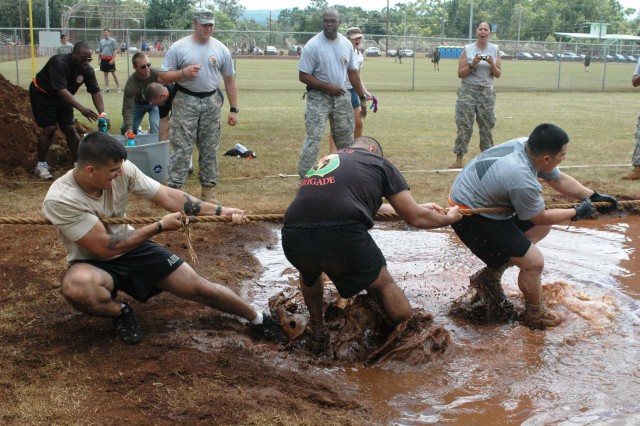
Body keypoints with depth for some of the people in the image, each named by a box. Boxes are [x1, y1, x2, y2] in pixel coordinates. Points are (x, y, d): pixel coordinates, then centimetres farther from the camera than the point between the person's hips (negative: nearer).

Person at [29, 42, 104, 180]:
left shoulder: (87, 70, -15)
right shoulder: (59, 63, -33)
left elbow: (95, 92, -13)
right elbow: (62, 90, -41)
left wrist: (102, 114, -28)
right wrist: (82, 108, -50)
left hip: (63, 97, 6)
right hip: (42, 94, -6)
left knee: (70, 129, -1)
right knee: (50, 128, -13)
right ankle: (40, 165, 0)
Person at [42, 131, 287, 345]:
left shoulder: (122, 169, -18)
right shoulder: (60, 200, -30)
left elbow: (168, 197, -10)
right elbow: (106, 247, -27)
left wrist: (219, 211, -15)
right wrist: (160, 226, -23)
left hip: (131, 248, 4)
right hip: (94, 262, -4)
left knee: (199, 288, -3)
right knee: (76, 286, -40)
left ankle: (257, 318, 21)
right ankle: (119, 312, -6)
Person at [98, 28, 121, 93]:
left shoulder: (112, 40, -4)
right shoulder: (101, 41, 12)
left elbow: (115, 50, -8)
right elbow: (100, 51, 17)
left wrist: (113, 59, -16)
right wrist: (100, 59, 11)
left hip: (110, 59, -5)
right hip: (103, 59, 5)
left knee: (114, 73, -5)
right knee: (105, 73, 8)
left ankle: (118, 88, 0)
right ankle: (106, 88, 11)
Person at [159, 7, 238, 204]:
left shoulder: (221, 49, 4)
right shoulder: (178, 47, -4)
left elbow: (229, 80, 8)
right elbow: (163, 77, -1)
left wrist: (233, 110, 4)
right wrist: (183, 73, -20)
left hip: (212, 102, 3)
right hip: (185, 101, -2)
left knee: (210, 148, 7)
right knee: (181, 148, -4)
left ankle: (208, 189, 16)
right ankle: (174, 188, 1)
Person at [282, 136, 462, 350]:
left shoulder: (323, 162, 35)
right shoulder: (378, 162, 20)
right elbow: (416, 218, 18)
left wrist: (417, 206, 59)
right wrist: (449, 218, 40)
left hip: (294, 238, 5)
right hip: (342, 236, -4)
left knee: (309, 273, 40)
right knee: (383, 284, 23)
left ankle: (317, 328, 46)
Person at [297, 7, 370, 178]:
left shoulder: (346, 44, 2)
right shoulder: (313, 45, -14)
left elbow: (353, 72, 11)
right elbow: (303, 76, -14)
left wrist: (362, 97, 9)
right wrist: (328, 87, -20)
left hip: (341, 96, 6)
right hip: (318, 97, -5)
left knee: (347, 138, 14)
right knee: (313, 138, -13)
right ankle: (305, 178, -9)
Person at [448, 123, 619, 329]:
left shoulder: (526, 146, -8)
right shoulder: (523, 182, -33)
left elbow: (560, 180, 11)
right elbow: (541, 217, -11)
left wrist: (593, 197, 10)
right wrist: (576, 212, 2)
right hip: (470, 218, -10)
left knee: (541, 229, 20)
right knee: (534, 262, -12)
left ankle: (489, 274, 23)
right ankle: (535, 315, 14)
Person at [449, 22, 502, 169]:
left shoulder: (495, 50, 5)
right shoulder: (467, 49, -2)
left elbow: (498, 74, 5)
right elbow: (460, 74, -3)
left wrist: (492, 65, -14)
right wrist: (472, 64, -18)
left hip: (486, 92, 2)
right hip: (468, 91, -2)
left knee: (487, 126, 4)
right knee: (464, 125, -5)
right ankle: (459, 159, -3)